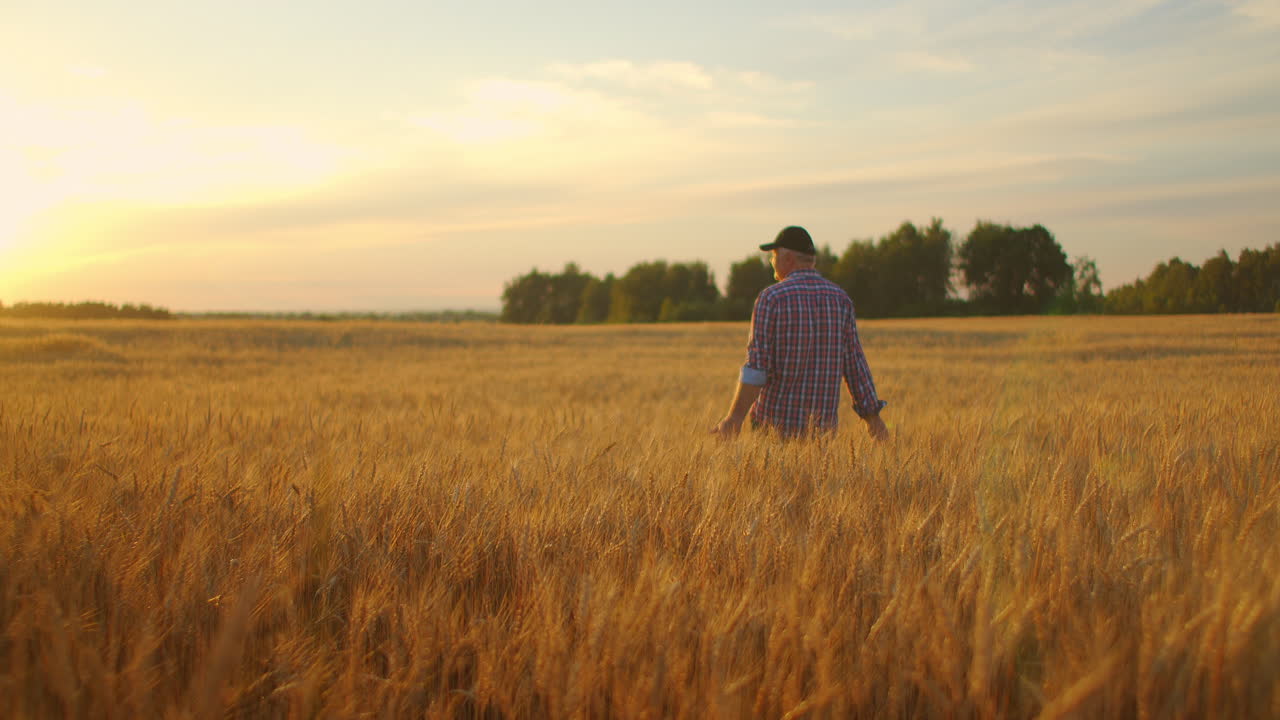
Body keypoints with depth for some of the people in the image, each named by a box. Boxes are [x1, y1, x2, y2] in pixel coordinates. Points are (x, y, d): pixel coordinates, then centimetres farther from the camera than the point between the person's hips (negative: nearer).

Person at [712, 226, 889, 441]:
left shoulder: (772, 297, -8)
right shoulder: (840, 298, 5)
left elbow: (757, 362, -15)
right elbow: (855, 361, 2)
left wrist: (735, 416, -15)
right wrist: (872, 417, 6)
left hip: (776, 422, -4)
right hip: (823, 422, 4)